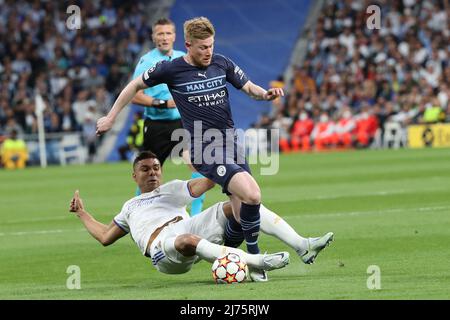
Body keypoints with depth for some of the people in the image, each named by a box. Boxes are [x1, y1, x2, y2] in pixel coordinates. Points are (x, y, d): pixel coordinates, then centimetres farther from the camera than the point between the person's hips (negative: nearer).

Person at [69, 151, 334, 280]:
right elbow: (105, 236, 41)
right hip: (163, 246, -2)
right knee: (186, 241, -43)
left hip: (189, 227, 2)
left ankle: (302, 246, -27)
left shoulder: (172, 189, 31)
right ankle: (255, 262, -50)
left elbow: (208, 181, 17)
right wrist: (81, 212, 45)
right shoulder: (130, 208, 37)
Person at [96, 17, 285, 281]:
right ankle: (254, 257, -6)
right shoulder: (172, 69, -5)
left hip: (231, 144, 5)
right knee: (252, 195, -23)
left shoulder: (222, 63, 6)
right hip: (206, 150, -5)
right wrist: (111, 117, 13)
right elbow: (136, 85, 9)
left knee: (242, 214, 2)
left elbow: (248, 87, 15)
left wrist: (265, 94, -8)